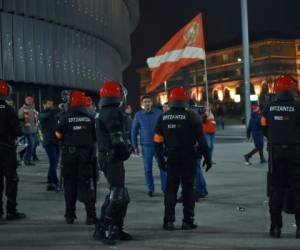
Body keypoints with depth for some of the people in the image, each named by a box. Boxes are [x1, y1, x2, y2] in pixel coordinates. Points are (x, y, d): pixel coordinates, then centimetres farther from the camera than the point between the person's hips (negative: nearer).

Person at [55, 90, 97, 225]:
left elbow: (59, 135, -4)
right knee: (85, 184, 3)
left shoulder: (65, 117, -6)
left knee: (70, 184, 10)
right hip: (86, 153, 1)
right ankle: (91, 214, -5)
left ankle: (70, 215, 15)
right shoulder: (90, 117, -2)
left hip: (69, 153, -1)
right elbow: (96, 137, 2)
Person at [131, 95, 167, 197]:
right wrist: (135, 146, 4)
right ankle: (150, 189, 17)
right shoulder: (138, 115, 2)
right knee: (148, 169, 6)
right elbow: (134, 131, 7)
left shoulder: (158, 113, -1)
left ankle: (165, 188, 7)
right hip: (146, 146, 1)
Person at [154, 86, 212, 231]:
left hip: (171, 158, 3)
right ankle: (188, 221, 7)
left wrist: (160, 159, 16)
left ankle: (168, 221, 10)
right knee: (188, 189, 6)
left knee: (170, 189, 10)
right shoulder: (191, 117, -8)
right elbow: (201, 140, -9)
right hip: (188, 158, -2)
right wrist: (207, 158, -1)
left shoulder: (163, 118, 2)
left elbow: (158, 141, 6)